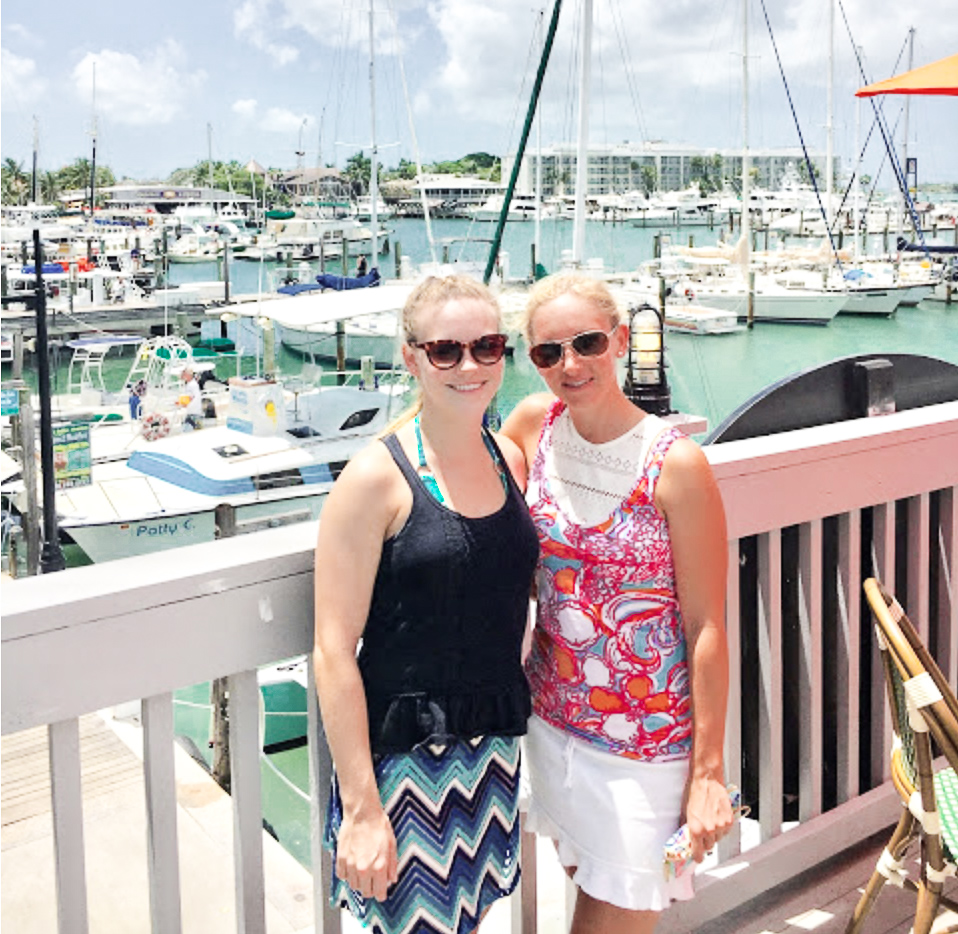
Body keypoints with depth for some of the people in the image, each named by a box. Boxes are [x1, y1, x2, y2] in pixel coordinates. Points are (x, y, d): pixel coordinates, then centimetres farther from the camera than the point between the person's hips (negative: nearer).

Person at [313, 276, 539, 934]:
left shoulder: (510, 461, 4)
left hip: (494, 748, 6)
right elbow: (334, 651, -16)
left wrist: (509, 734, 13)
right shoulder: (377, 477, -15)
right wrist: (360, 807, -19)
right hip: (402, 751, -6)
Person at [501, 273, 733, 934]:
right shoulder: (535, 423, -4)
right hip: (554, 717, 5)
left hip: (647, 746, -5)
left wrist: (709, 773, -12)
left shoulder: (676, 464, -18)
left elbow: (706, 627, -14)